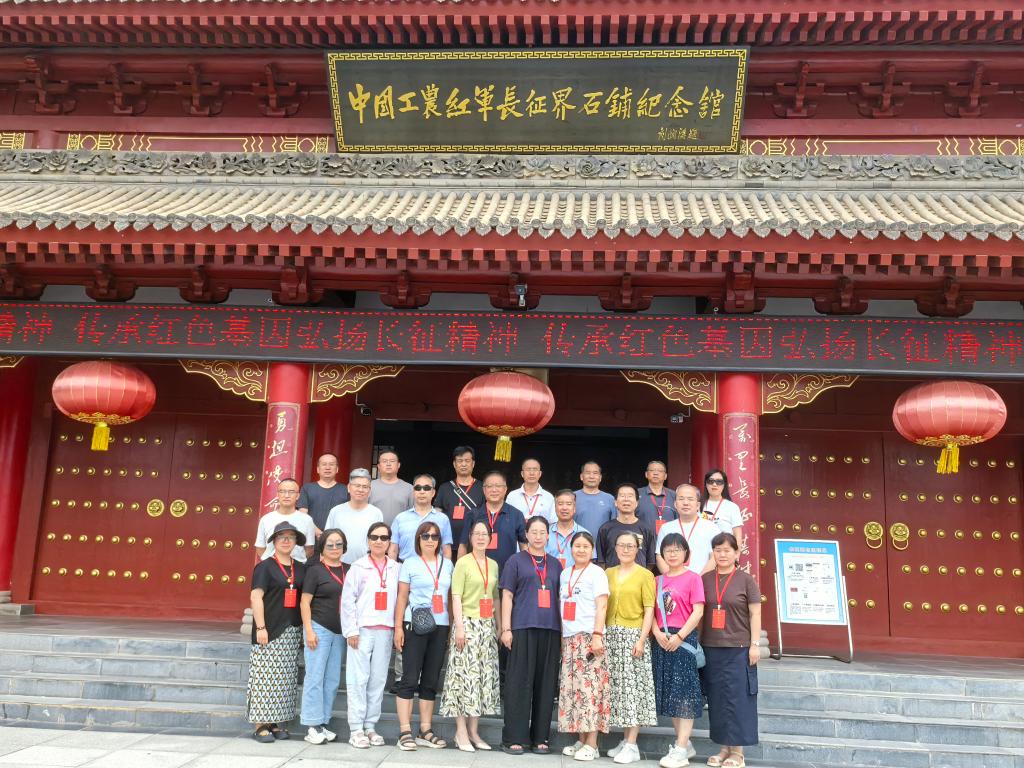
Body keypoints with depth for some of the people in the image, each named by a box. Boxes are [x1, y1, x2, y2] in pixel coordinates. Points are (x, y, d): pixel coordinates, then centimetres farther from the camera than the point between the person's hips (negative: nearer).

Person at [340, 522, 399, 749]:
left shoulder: (396, 569, 10)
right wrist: (351, 630, -7)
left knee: (378, 680, 4)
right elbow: (348, 600, -1)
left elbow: (400, 600, 9)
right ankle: (356, 729, 3)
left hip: (385, 631, 2)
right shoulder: (358, 567, 3)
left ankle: (370, 727, 13)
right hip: (362, 630, -2)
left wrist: (398, 629, 3)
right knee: (358, 679, -2)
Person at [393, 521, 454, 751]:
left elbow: (452, 596, 15)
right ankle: (405, 732, 0)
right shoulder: (410, 564, 2)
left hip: (440, 626, 4)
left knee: (431, 681, 8)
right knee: (410, 678, -4)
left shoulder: (447, 564, 12)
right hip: (415, 626, -4)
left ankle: (425, 731, 15)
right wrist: (398, 627, -7)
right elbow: (402, 596, 0)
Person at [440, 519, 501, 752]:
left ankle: (474, 731, 14)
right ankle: (461, 732, 1)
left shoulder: (493, 565, 14)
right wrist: (459, 626, -14)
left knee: (484, 677, 6)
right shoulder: (463, 563, -3)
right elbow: (456, 597, -8)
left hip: (487, 626, 6)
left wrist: (499, 625, 12)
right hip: (468, 623, -6)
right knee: (465, 675, -6)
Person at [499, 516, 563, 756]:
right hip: (523, 628, -4)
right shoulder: (516, 560, 6)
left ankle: (540, 737, 12)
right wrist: (506, 628, -6)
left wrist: (563, 628, 12)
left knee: (546, 684, 4)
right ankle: (514, 738, 2)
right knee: (519, 682, -3)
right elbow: (507, 596, 2)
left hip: (551, 629, 4)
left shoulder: (555, 564, 17)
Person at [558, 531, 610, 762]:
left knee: (589, 688, -9)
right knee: (571, 689, 4)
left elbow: (602, 606, -7)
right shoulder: (565, 574, 17)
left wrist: (597, 635, -16)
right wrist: (561, 636, 13)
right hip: (569, 638, 6)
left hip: (588, 637, -6)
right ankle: (581, 739, 11)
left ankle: (591, 744, -5)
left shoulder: (596, 573, -1)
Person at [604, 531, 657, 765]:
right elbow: (603, 606, 13)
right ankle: (625, 739, 17)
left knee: (633, 687, -4)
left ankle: (632, 745, 1)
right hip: (611, 636, 4)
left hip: (633, 635, -4)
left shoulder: (645, 575, -2)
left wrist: (641, 639, -13)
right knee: (618, 688, 7)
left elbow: (649, 611, -6)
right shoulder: (608, 574, 12)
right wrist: (600, 634, 5)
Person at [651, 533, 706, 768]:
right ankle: (684, 742, 22)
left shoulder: (692, 578, -3)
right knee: (668, 693, 9)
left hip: (684, 639, -6)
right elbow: (652, 610, 9)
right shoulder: (659, 581, 13)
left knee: (684, 691, -5)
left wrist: (679, 636, -16)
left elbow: (698, 611, -10)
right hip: (661, 640, 6)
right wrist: (658, 633, -8)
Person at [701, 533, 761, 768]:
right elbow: (700, 613, 11)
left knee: (737, 698, -1)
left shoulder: (746, 580, -2)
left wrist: (754, 645, -7)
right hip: (711, 648, 4)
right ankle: (724, 747, 18)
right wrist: (698, 643, 8)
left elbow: (755, 614, -2)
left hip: (738, 649, -3)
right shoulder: (705, 579, 7)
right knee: (717, 699, 7)